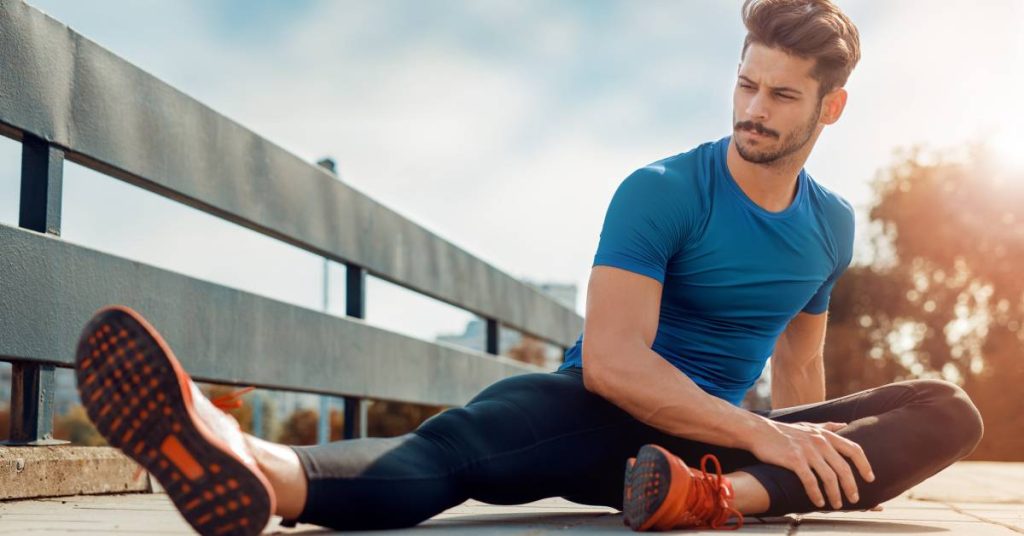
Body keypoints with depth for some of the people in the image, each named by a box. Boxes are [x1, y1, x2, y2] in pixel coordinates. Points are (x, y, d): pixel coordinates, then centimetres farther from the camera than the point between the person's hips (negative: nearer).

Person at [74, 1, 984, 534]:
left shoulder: (833, 224, 10)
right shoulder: (660, 193, -8)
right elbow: (611, 360, -20)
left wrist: (817, 457, 26)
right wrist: (763, 435, -25)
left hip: (714, 436, 5)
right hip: (600, 411, -4)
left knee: (950, 413, -16)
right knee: (449, 445, -37)